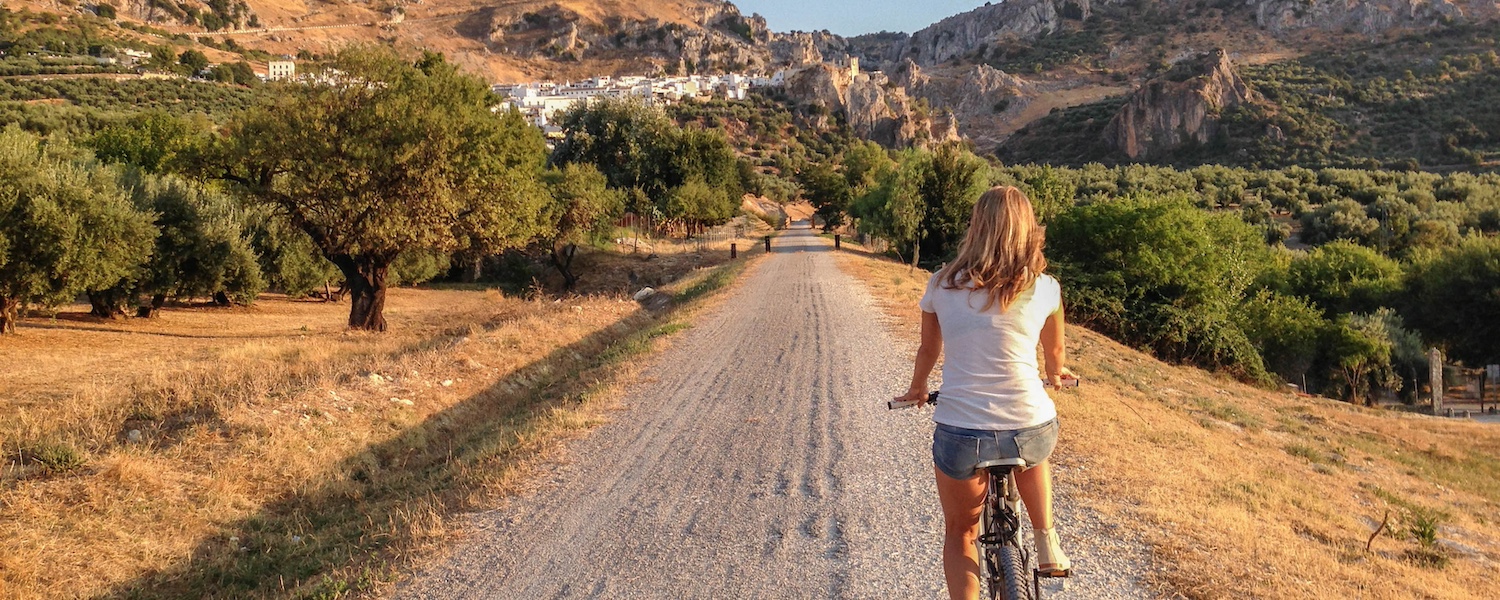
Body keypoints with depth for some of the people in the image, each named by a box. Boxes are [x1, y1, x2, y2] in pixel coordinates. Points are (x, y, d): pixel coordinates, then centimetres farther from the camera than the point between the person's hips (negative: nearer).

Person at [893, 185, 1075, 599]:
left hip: (959, 435, 0)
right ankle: (1047, 544, 28)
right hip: (1031, 430, 1)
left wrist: (917, 389, 38)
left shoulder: (942, 285, 1)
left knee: (960, 533, 24)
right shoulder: (1044, 288, 0)